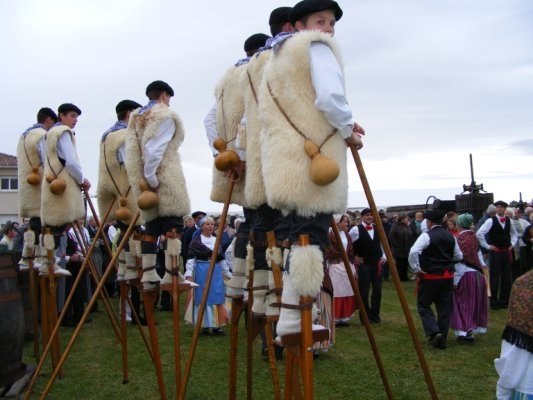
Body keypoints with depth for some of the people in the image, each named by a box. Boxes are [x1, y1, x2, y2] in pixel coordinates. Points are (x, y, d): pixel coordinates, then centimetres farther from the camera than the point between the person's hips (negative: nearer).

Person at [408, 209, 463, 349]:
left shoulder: (427, 235, -13)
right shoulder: (450, 236, 7)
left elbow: (413, 252, -26)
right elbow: (459, 256, 15)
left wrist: (416, 269, -16)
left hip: (430, 276, -6)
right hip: (448, 276, 6)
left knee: (423, 305, 8)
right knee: (445, 308, 9)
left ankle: (434, 332, -9)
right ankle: (441, 340, 14)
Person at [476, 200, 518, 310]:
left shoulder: (509, 221, 6)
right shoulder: (491, 221, -11)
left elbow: (514, 234, 23)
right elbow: (479, 234, -16)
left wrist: (512, 244, 10)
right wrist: (487, 246, -12)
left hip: (507, 252, 5)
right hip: (495, 252, -5)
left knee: (507, 278, 10)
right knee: (494, 278, 1)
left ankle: (504, 301, 23)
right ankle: (494, 302, 12)